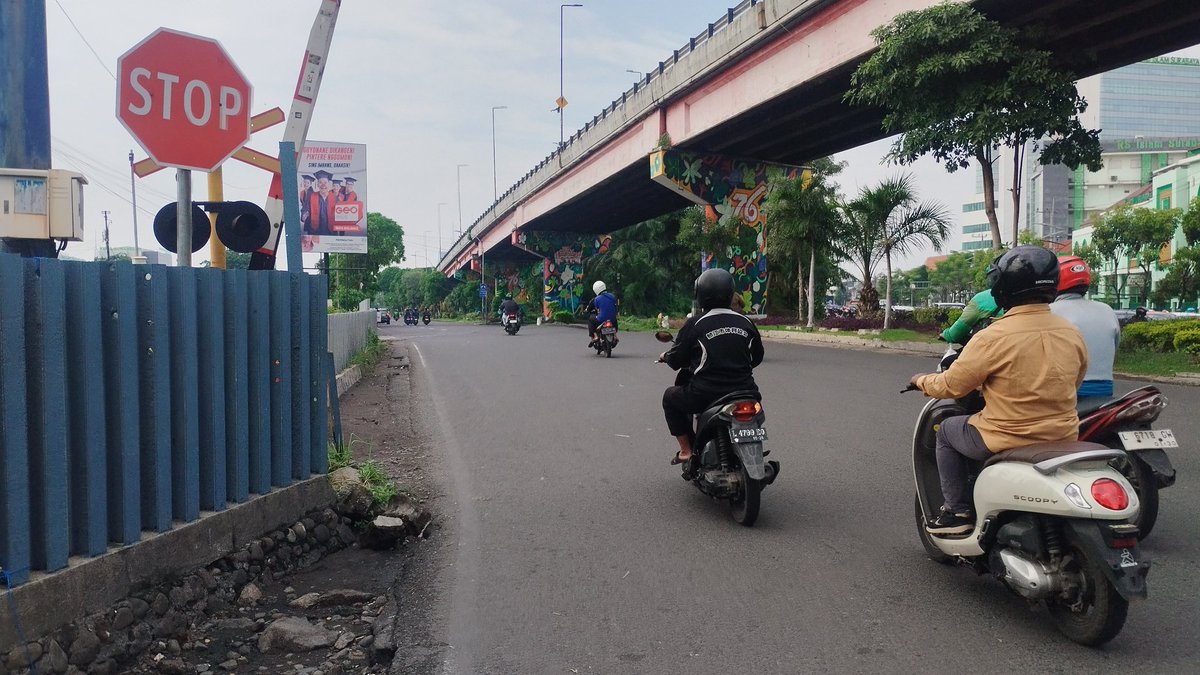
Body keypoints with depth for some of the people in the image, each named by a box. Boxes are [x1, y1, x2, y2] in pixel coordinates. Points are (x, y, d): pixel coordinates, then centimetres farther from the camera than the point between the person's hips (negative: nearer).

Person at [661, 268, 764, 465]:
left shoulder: (695, 324, -7)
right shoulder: (745, 322, 6)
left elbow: (676, 360, 0)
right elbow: (757, 357, 16)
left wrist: (665, 356, 23)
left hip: (705, 395, -4)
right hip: (743, 392, 4)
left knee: (670, 397, 23)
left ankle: (686, 450, 16)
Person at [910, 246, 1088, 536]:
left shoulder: (993, 337, -19)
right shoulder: (1071, 333, -1)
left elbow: (952, 385, -10)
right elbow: (1074, 382, 16)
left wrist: (922, 381, 11)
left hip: (1008, 441, -6)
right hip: (1064, 437, 6)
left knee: (947, 431, 20)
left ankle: (957, 512, 19)